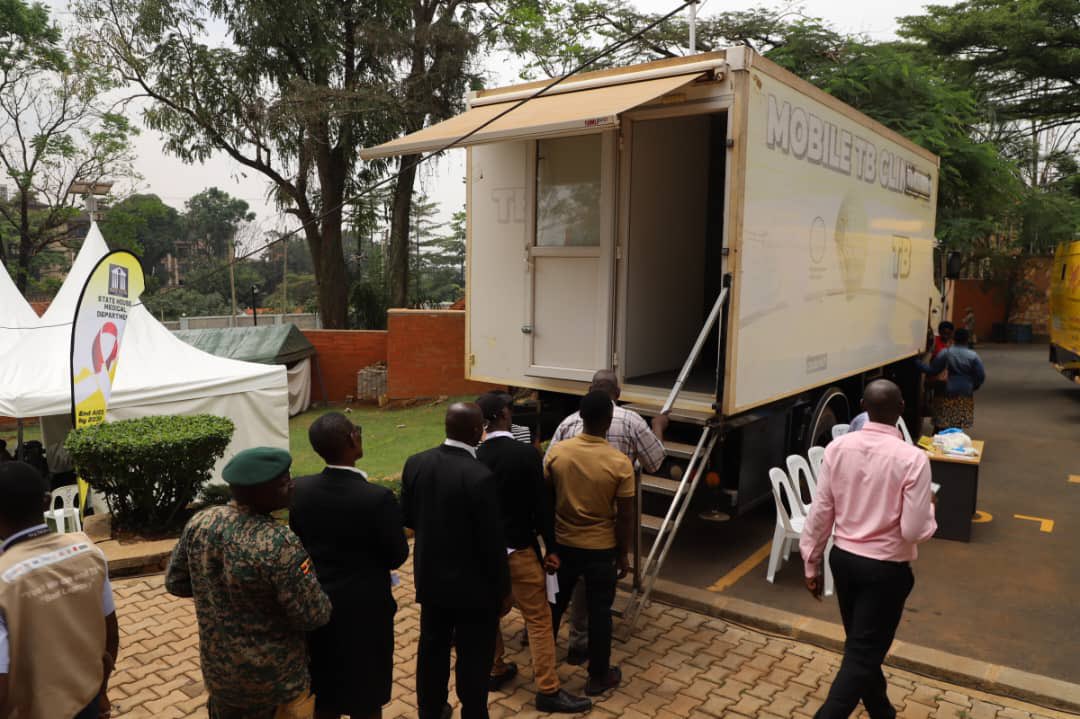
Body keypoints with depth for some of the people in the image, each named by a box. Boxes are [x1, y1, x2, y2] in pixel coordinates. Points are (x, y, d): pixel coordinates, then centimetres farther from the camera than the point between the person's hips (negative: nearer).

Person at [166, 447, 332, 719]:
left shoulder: (199, 523, -12)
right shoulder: (279, 543, -30)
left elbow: (175, 583, 2)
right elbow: (314, 615, -24)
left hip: (218, 670, 6)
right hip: (273, 680, -5)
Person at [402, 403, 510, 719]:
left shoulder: (415, 463, -9)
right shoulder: (479, 476, -27)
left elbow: (407, 517, 4)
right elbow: (491, 541, -20)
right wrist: (504, 588, -6)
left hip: (430, 576, 6)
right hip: (473, 584, -6)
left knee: (432, 647, 23)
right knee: (474, 657, 12)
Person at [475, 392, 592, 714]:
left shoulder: (474, 457, -6)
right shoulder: (526, 453, -18)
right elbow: (542, 504, -15)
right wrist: (551, 548, -5)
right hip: (519, 549, -5)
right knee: (538, 619, 4)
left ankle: (496, 670, 36)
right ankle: (548, 690, 10)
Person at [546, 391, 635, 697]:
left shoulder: (557, 452, -11)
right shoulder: (620, 463, -19)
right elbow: (625, 516, -12)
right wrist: (623, 555, 2)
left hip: (562, 543, 3)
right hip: (601, 549, -3)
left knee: (554, 604, 20)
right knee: (599, 612, 13)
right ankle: (598, 676, 27)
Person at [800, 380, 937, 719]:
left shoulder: (837, 448, -8)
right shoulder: (912, 458, -19)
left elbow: (820, 513, -3)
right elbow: (914, 531, -19)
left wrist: (812, 564, 8)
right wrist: (929, 508, 4)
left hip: (843, 558, 5)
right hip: (886, 568, -5)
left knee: (860, 645, 23)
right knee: (862, 655, 5)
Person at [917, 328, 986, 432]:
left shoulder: (945, 353, -7)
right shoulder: (973, 356, -3)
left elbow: (932, 370, -5)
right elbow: (981, 376, -2)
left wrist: (918, 363, 7)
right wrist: (972, 387, 14)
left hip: (946, 393, -1)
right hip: (965, 394, 1)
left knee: (940, 424, 2)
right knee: (959, 426, 7)